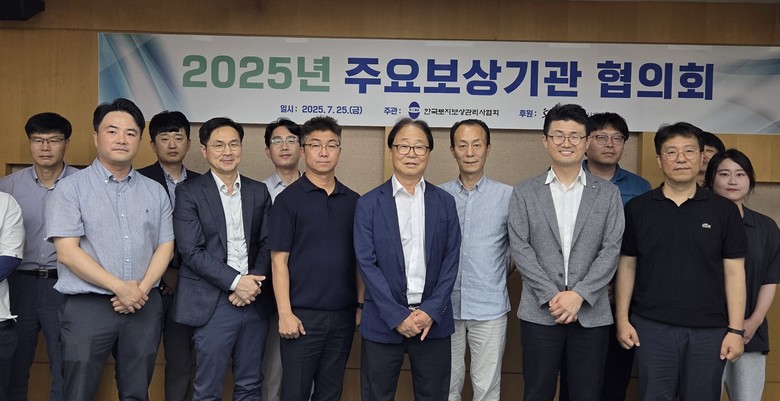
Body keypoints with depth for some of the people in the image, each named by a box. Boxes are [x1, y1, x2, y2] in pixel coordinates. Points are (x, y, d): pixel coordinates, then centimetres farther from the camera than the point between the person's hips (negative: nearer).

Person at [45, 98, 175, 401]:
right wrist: (120, 287, -13)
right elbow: (67, 252, -9)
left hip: (144, 306, 3)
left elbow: (165, 246, 7)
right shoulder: (71, 188, -2)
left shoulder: (155, 192, 10)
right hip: (88, 306, -3)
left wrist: (142, 288, -9)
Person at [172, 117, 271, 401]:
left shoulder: (259, 192, 9)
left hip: (254, 301, 4)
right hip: (213, 304, -3)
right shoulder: (189, 192, -2)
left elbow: (267, 244, 7)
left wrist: (253, 284, -9)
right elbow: (191, 251, -9)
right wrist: (235, 282, -14)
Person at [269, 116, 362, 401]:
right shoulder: (288, 199, -4)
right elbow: (279, 260, -7)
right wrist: (285, 313, -13)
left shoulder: (353, 201, 8)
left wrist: (361, 305, 6)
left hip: (343, 314, 4)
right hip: (303, 314, -4)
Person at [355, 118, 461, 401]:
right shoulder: (369, 204, 0)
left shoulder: (445, 202, 6)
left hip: (433, 320, 2)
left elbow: (451, 259, 2)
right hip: (383, 321, -1)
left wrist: (431, 311, -9)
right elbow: (367, 263, -5)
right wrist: (397, 316, -12)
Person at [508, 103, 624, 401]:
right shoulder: (524, 193, 5)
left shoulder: (608, 193, 6)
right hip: (540, 312, 0)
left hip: (591, 313, 1)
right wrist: (551, 296, -12)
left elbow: (611, 250, -1)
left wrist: (579, 294, -12)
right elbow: (520, 248, -3)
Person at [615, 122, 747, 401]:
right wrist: (622, 319, 0)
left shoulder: (724, 210, 2)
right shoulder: (637, 208, 3)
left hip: (709, 329, 0)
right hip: (652, 326, 0)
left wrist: (736, 330, -4)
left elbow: (734, 272, 1)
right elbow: (627, 266, 5)